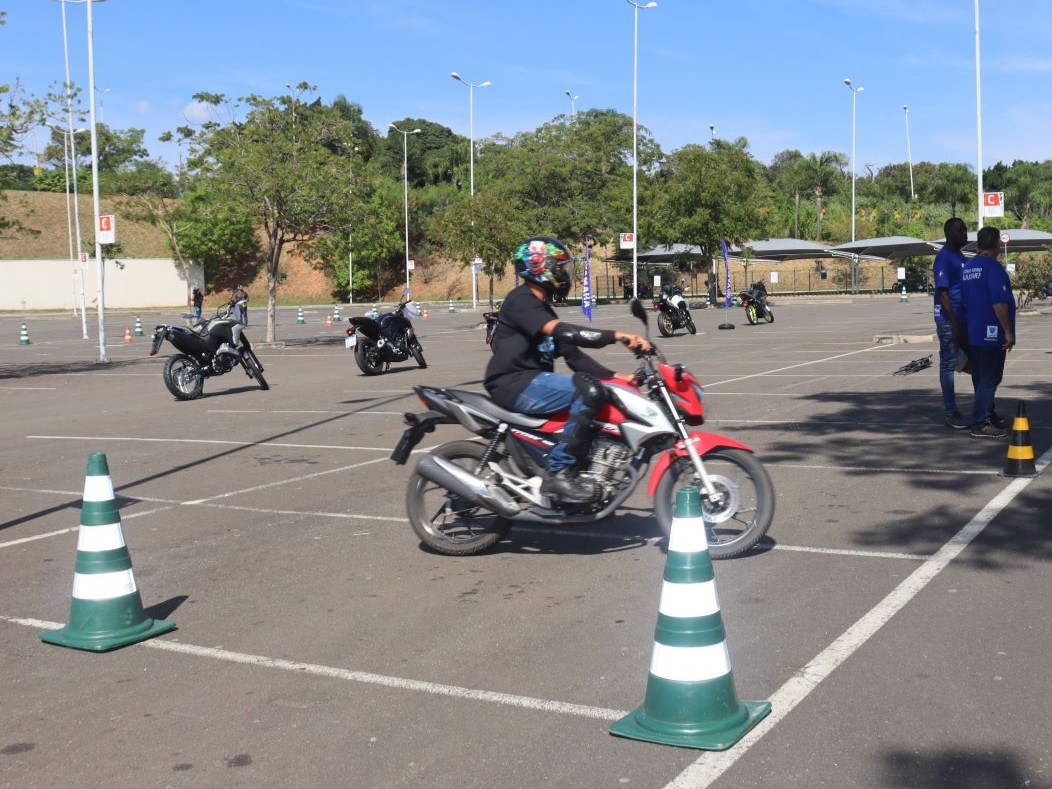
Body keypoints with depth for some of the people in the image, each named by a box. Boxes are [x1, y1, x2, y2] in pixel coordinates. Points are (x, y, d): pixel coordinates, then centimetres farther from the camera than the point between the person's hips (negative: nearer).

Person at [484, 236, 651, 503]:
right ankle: (559, 472, -22)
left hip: (531, 380, 10)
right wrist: (617, 336, -33)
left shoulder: (542, 308, 21)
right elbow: (562, 331, -27)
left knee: (596, 390, 5)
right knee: (588, 390, -25)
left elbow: (571, 353, 16)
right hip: (514, 383, -10)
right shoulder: (521, 300, -10)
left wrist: (614, 376, 5)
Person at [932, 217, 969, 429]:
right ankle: (951, 413, 2)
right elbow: (942, 293, -18)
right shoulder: (944, 258, -13)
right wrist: (956, 324, -21)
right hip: (949, 320, -9)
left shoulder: (960, 256, 15)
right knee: (949, 364, -3)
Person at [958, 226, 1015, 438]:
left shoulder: (967, 267, 12)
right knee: (989, 379, -6)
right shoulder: (993, 267, -15)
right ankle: (981, 424, -7)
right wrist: (1008, 331, -16)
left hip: (972, 333, 9)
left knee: (981, 377, 15)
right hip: (991, 333, -9)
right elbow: (999, 303, -21)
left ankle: (990, 417, 26)